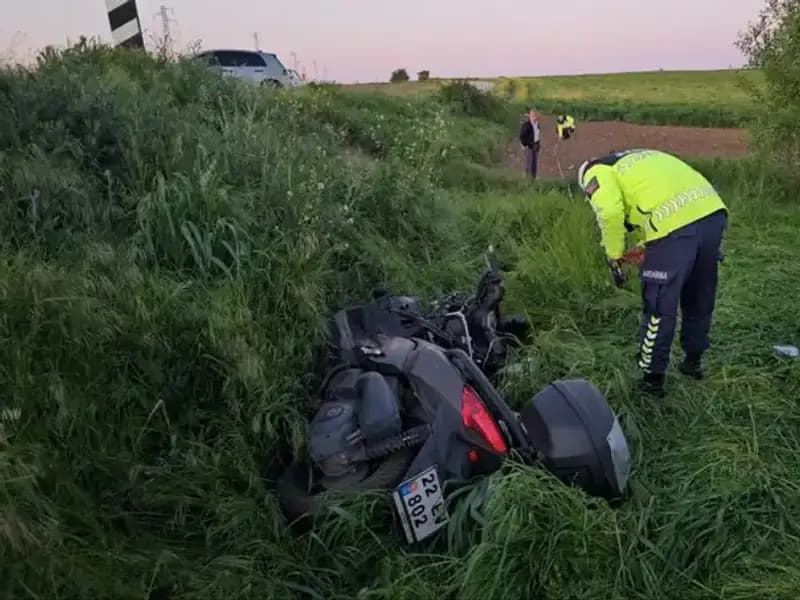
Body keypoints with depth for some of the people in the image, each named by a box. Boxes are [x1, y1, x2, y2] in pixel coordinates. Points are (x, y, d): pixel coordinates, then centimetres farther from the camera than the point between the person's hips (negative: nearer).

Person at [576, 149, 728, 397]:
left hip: (676, 224, -8)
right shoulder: (636, 160, 34)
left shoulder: (597, 173, 10)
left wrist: (614, 257, 1)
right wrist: (647, 246, 27)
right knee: (700, 298, 24)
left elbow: (610, 212, -10)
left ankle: (652, 378, 16)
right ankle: (693, 361, 42)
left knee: (659, 306, 6)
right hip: (713, 211, 8)